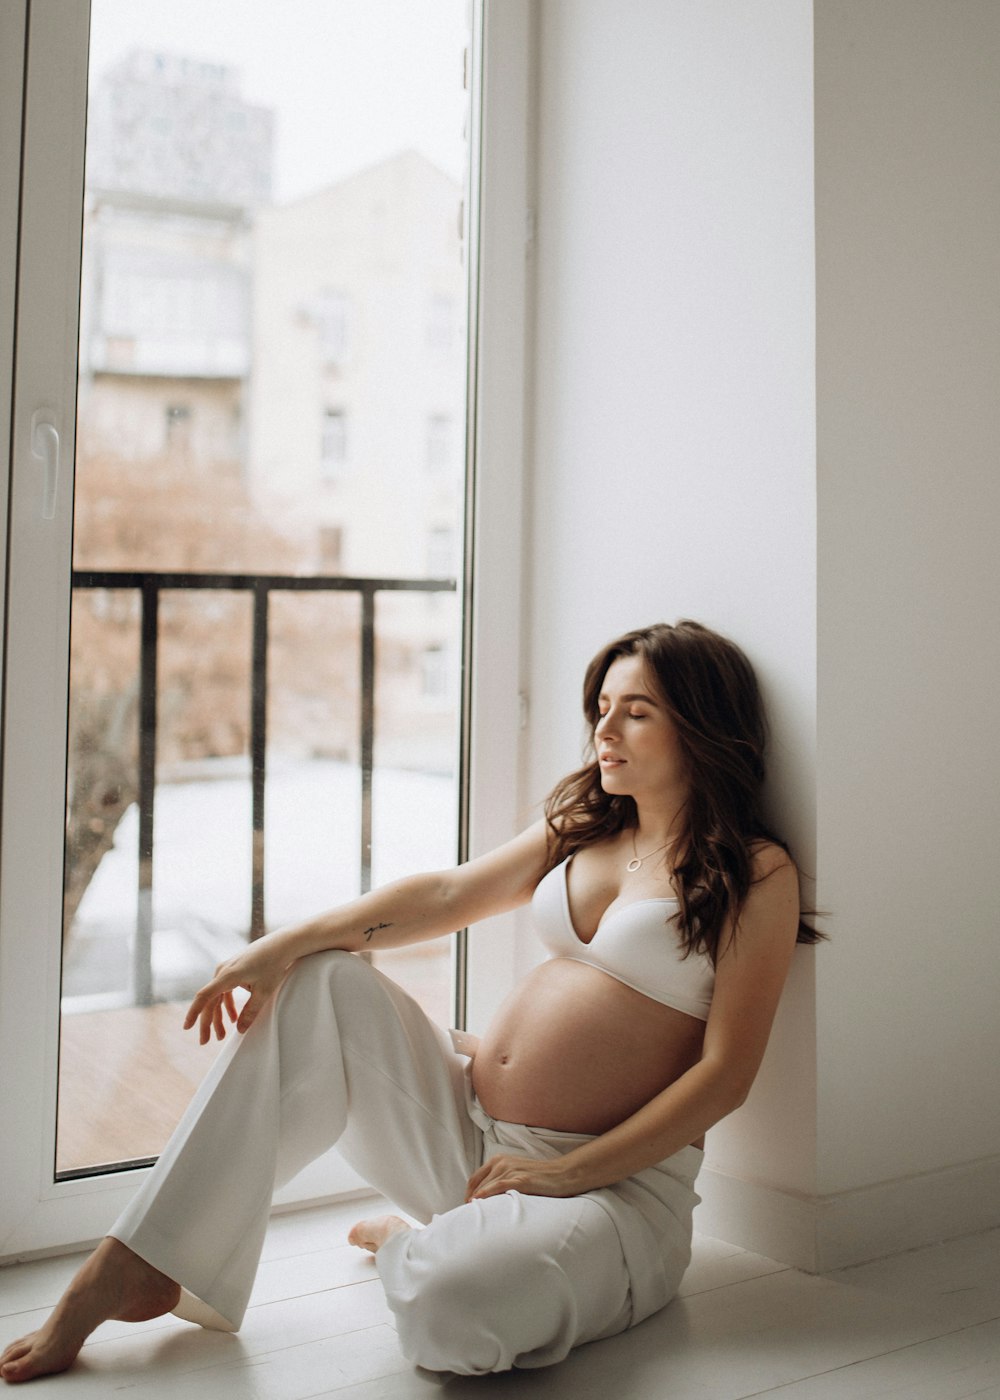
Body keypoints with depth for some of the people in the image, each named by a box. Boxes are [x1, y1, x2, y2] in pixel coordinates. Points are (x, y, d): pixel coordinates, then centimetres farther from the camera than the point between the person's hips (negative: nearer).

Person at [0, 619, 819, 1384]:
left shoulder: (755, 875, -7)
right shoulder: (580, 830, 13)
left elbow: (725, 1074, -12)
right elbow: (450, 894, 3)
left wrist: (569, 1172, -16)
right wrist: (288, 943, -11)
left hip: (614, 1183, -6)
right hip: (466, 1126, 6)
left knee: (450, 1313, -36)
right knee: (324, 986, -12)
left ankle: (411, 1246, 4)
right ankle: (135, 1270, -11)